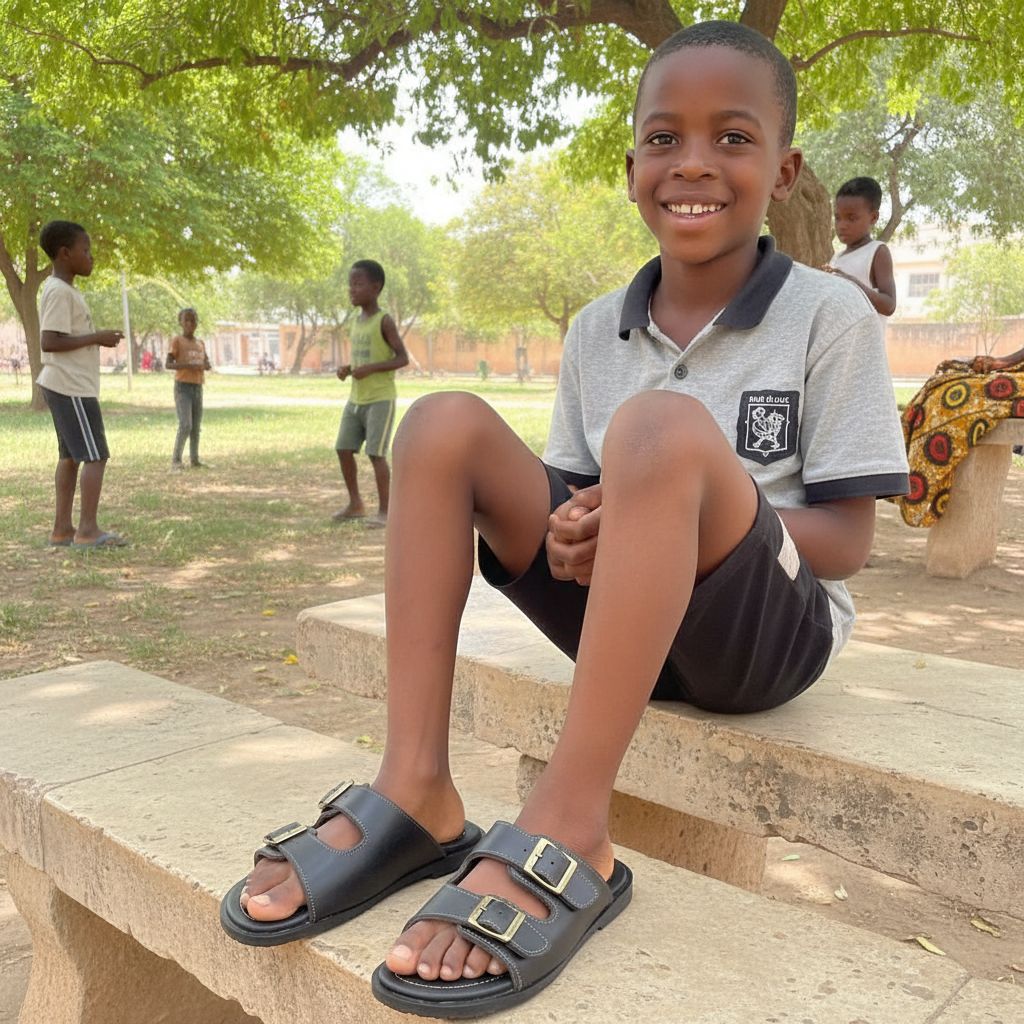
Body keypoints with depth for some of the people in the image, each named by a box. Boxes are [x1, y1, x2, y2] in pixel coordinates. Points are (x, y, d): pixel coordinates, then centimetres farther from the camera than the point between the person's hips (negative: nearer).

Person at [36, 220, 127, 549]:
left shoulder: (62, 290, 16)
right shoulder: (60, 292, -16)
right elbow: (48, 342, -23)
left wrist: (97, 339, 11)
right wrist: (96, 338, -19)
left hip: (69, 385, 10)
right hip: (73, 387, -10)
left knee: (70, 455, 11)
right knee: (95, 455, -9)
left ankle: (63, 528, 13)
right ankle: (88, 529, -8)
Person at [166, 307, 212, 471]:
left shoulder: (200, 343, 12)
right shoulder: (177, 340, -6)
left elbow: (207, 364, 18)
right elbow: (168, 364, -12)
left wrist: (205, 365, -6)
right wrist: (188, 365, -26)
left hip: (198, 387, 6)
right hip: (182, 386, -6)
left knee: (196, 426, 10)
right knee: (185, 425, -16)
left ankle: (194, 460, 19)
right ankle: (176, 460, -10)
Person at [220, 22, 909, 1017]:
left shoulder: (831, 316, -6)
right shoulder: (594, 331, 6)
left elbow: (847, 541, -8)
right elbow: (576, 491, 10)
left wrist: (694, 518, -23)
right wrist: (575, 535, -15)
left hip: (771, 627, -4)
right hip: (619, 610, 5)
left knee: (663, 429, -33)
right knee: (446, 425, -13)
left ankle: (567, 830, -32)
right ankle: (413, 794, -20)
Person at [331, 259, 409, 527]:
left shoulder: (384, 321, -11)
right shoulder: (357, 321, 12)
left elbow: (403, 358, -14)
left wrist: (369, 369, -23)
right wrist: (347, 369, 1)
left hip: (381, 399, -8)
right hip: (356, 399, 8)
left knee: (376, 453, -11)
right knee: (343, 449, 4)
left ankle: (384, 510, -1)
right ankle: (355, 504, 17)